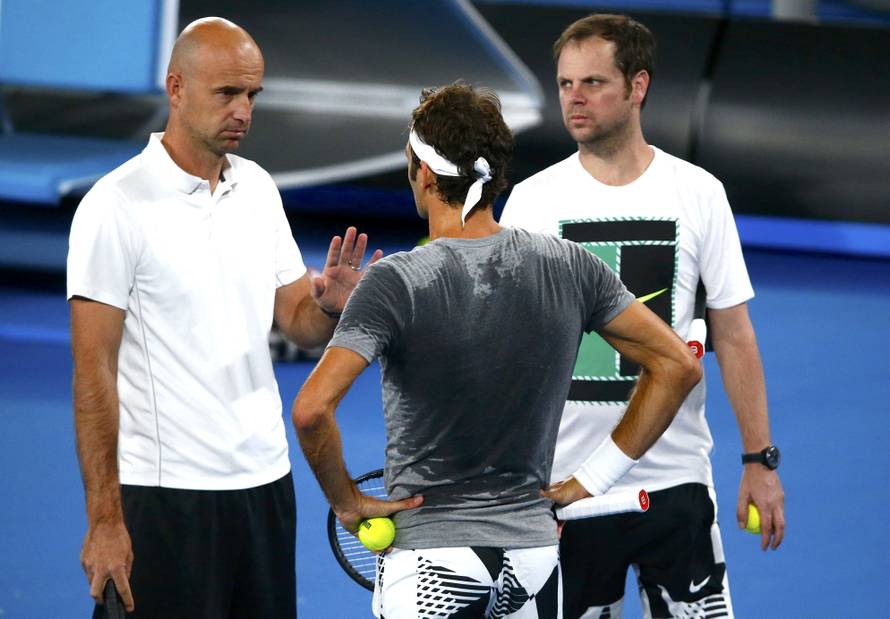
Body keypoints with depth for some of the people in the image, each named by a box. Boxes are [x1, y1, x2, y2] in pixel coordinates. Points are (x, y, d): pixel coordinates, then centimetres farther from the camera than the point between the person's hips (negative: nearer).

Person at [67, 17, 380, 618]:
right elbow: (93, 370, -12)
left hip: (265, 480, 6)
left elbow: (298, 321, 14)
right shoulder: (117, 206, -11)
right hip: (165, 496, -6)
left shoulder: (258, 189, 9)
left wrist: (330, 305, -11)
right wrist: (103, 519, -16)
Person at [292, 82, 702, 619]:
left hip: (429, 561, -4)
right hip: (534, 549, 4)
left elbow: (311, 410, -24)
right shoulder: (570, 267, -1)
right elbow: (678, 366, 4)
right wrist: (594, 478, 6)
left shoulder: (396, 283, -14)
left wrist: (347, 501, -7)